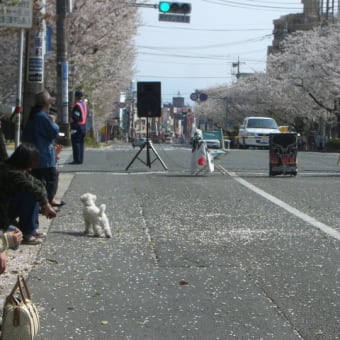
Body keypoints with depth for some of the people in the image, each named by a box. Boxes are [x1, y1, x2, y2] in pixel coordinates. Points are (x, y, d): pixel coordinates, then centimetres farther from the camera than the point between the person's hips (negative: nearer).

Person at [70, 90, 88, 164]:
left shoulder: (77, 105, -18)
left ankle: (77, 160, -7)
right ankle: (80, 159, 17)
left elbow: (75, 119, -21)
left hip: (77, 127, -9)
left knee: (76, 143, -6)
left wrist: (73, 128, -20)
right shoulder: (85, 103, 9)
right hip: (84, 126, 9)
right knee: (81, 143, 13)